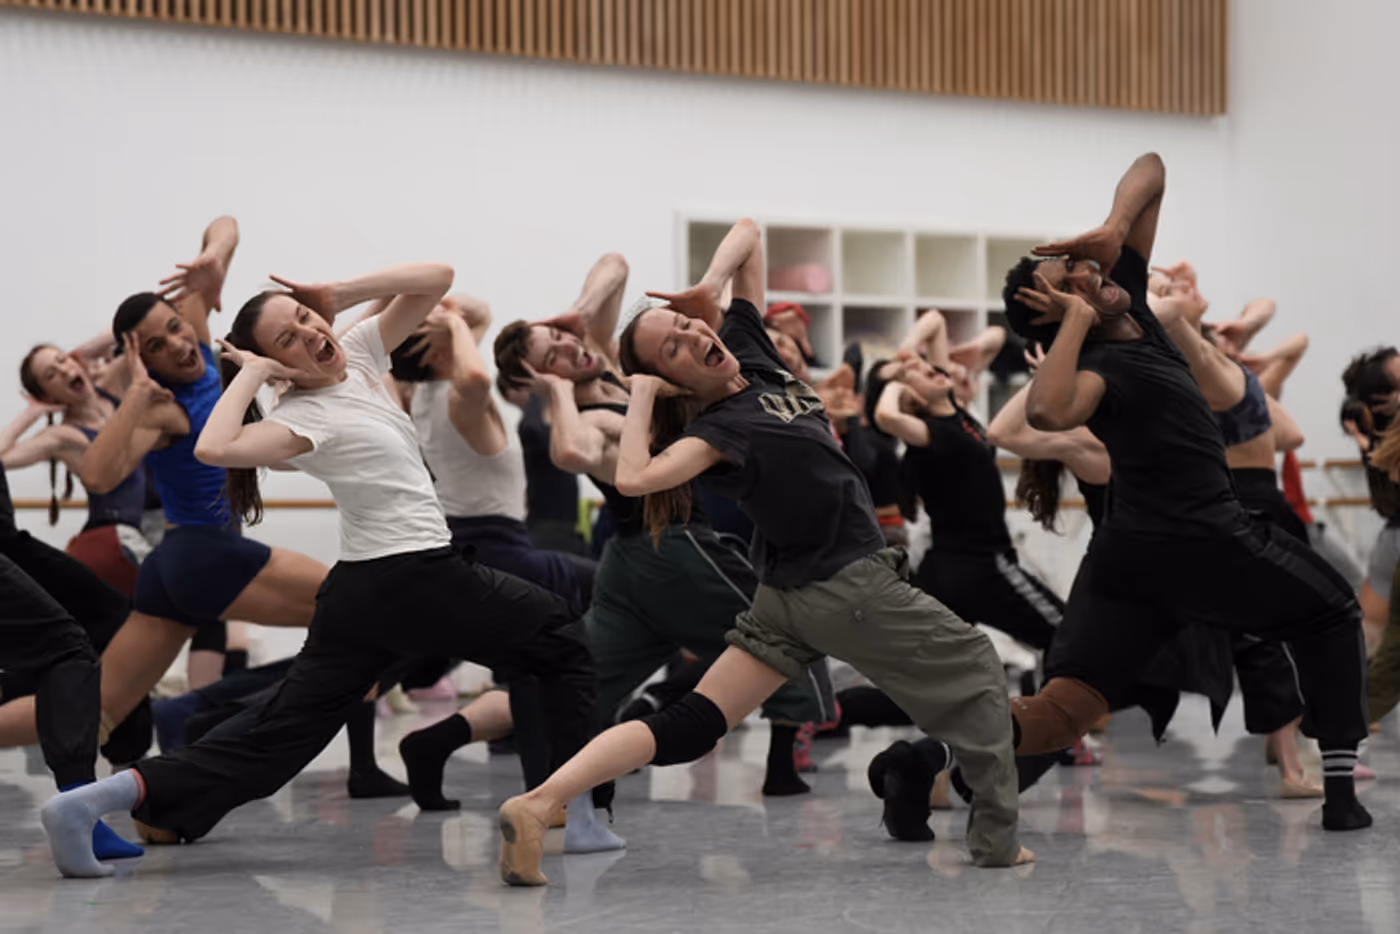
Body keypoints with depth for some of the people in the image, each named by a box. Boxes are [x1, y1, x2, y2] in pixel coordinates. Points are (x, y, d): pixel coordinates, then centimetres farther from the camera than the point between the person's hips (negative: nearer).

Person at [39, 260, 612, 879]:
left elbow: (437, 278, 9)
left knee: (273, 743, 3)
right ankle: (574, 811, 8)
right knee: (561, 637, 10)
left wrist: (338, 294, 1)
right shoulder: (306, 418, -15)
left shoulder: (357, 352, 9)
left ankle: (90, 800, -6)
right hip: (417, 580, -8)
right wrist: (250, 375, -19)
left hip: (356, 596, 8)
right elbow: (213, 448, -32)